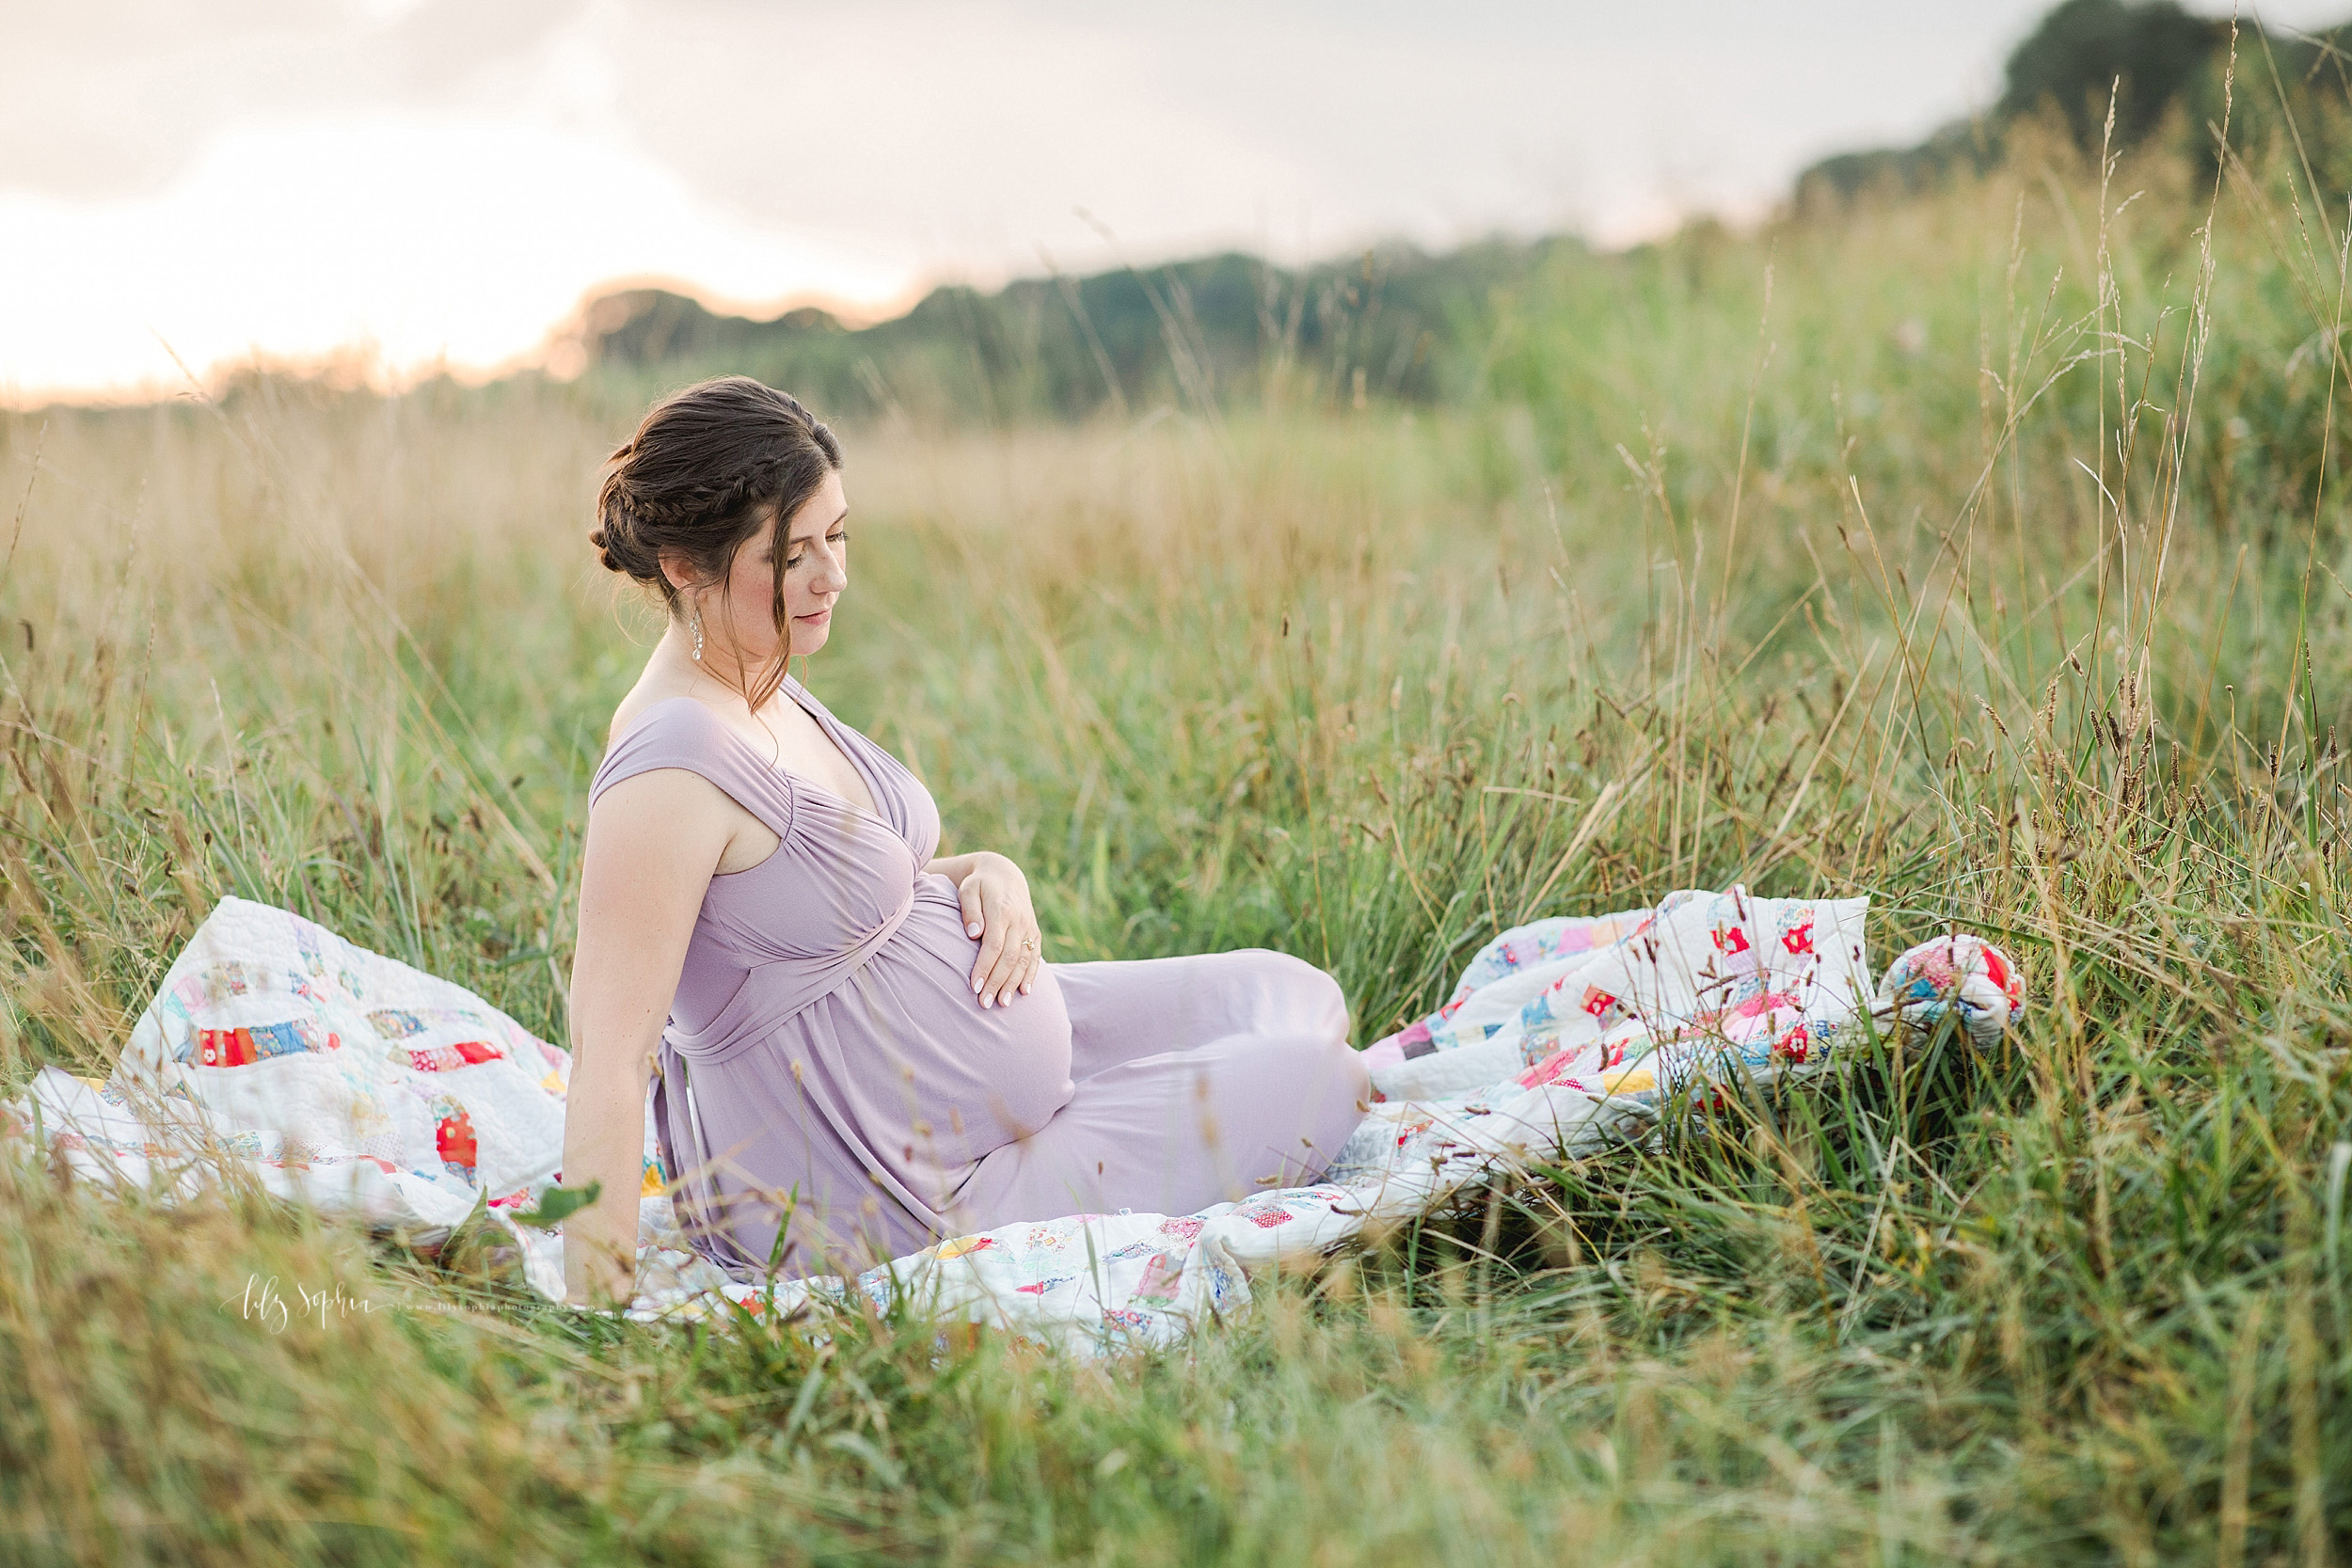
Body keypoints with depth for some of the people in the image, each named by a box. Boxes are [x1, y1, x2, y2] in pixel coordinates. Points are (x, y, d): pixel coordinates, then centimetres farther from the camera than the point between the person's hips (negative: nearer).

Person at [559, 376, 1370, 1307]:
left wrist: (986, 874, -4)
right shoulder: (671, 765, -27)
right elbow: (609, 1058, -30)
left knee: (1291, 995, 16)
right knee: (1320, 1079, -3)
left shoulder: (765, 690, 3)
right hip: (902, 1211, -10)